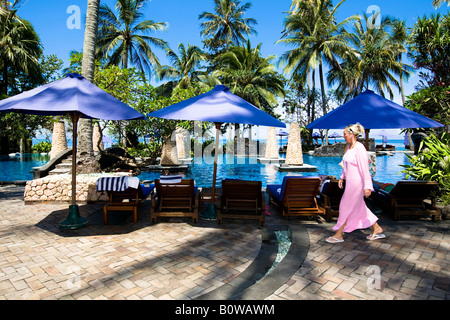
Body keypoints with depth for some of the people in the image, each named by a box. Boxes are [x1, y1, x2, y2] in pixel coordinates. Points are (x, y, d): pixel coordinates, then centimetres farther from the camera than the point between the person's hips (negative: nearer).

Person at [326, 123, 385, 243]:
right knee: (359, 207, 18)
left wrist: (367, 186, -22)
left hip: (356, 183, -10)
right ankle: (377, 229, 33)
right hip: (350, 182, 10)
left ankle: (339, 235, 12)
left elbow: (365, 168, -22)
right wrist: (342, 177, 21)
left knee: (345, 207, 0)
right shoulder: (349, 147, 9)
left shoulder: (359, 148, -19)